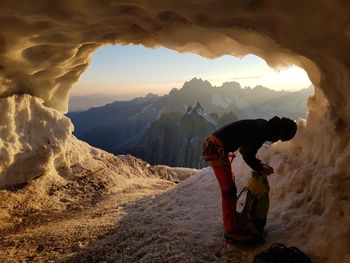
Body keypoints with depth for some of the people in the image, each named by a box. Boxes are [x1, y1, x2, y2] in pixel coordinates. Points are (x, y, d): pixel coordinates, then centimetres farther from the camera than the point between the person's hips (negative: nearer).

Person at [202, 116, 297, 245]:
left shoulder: (262, 126, 11)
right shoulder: (262, 132, -18)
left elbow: (246, 150, 18)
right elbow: (247, 156, -16)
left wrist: (259, 164, 12)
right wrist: (261, 168, -1)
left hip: (221, 148, 11)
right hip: (217, 150, -11)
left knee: (228, 188, 22)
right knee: (229, 190, -7)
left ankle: (229, 218, 39)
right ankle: (231, 231, 2)